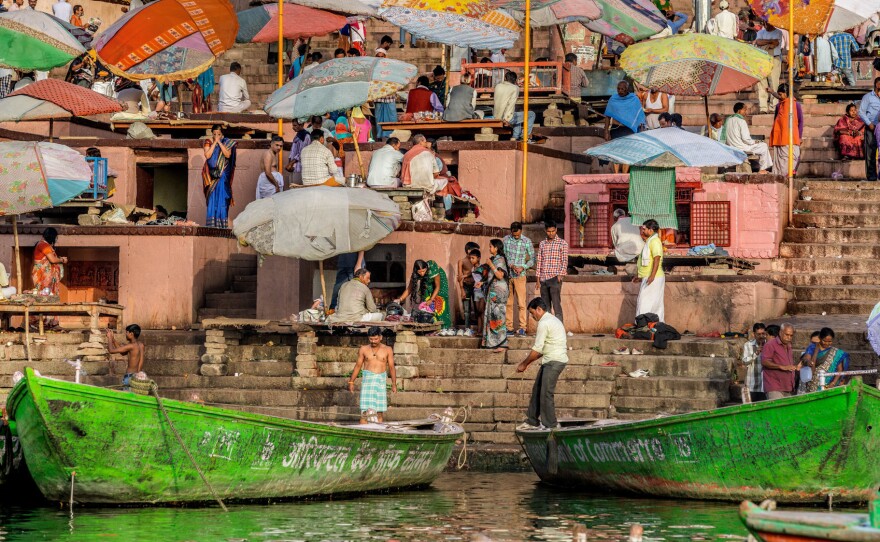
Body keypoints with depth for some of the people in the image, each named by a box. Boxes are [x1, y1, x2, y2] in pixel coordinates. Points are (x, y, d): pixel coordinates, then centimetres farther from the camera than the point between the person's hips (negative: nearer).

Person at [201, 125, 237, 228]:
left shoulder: (227, 142, 5)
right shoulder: (208, 142, 4)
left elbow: (228, 155, -11)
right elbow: (207, 155, -11)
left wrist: (219, 142, -11)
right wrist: (214, 142, -11)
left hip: (223, 174, 0)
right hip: (211, 173, 0)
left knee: (222, 197, -5)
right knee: (212, 198, -1)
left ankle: (222, 222, -4)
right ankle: (212, 222, -1)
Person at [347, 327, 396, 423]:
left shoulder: (387, 350, 5)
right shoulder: (363, 350, 6)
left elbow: (391, 367, 5)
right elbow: (358, 366, 12)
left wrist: (394, 384, -1)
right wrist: (351, 382, 10)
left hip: (381, 380, 1)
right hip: (367, 380, -1)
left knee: (380, 412, 1)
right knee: (365, 411, -10)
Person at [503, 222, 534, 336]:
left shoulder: (527, 241, -3)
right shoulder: (506, 239, 2)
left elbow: (532, 259, 1)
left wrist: (523, 267, -14)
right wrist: (511, 265, -12)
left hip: (520, 276, -2)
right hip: (507, 275, 2)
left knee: (521, 303, -4)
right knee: (508, 302, 4)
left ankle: (522, 327, -1)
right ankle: (509, 326, 11)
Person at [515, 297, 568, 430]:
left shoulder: (544, 323, -14)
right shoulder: (552, 320, 18)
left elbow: (537, 349, -15)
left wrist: (524, 364, -5)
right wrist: (528, 361, 17)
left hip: (554, 361, -10)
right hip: (550, 360, 10)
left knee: (546, 393, -8)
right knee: (537, 390, 13)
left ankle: (550, 425, -4)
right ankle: (532, 421, 18)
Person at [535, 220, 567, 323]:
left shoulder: (562, 244, 0)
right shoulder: (542, 244, 13)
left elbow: (565, 261, -3)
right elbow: (539, 261, 13)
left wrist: (560, 275, -14)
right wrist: (538, 279, 9)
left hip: (555, 279, -5)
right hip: (543, 279, 5)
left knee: (556, 305, -12)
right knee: (545, 306, 7)